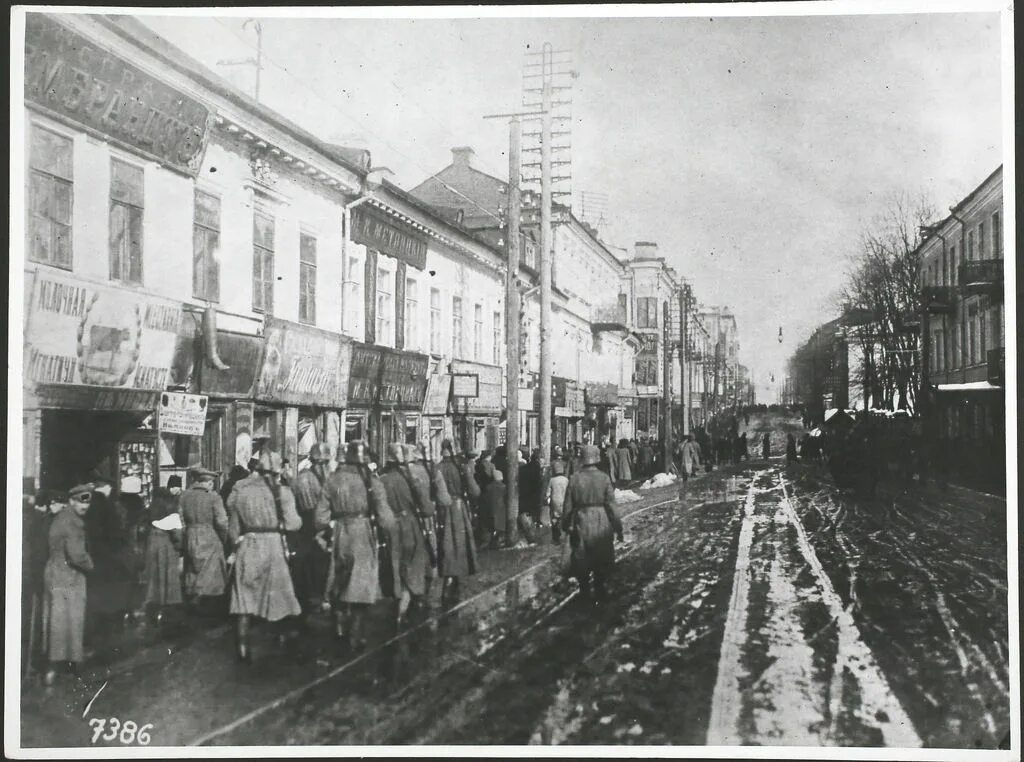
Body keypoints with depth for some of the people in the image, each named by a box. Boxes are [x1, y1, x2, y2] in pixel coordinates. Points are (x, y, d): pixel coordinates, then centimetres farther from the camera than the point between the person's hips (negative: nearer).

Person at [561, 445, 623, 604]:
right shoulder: (604, 478, -9)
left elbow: (568, 506, -1)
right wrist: (618, 527, 0)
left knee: (581, 561, 14)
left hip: (581, 525, 1)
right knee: (602, 561, 15)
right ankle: (599, 592, 18)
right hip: (601, 525, -1)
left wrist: (566, 526, 12)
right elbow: (611, 506, -8)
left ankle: (585, 592, 20)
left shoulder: (574, 479, -5)